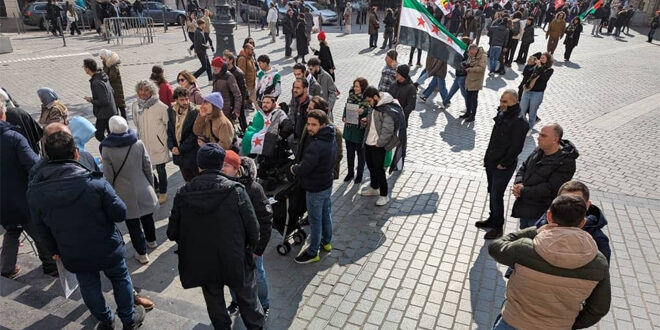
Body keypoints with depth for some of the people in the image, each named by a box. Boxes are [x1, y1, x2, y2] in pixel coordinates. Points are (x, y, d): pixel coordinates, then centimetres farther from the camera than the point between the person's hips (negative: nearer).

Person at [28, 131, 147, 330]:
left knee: (89, 287, 23)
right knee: (120, 279, 20)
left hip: (73, 255, 3)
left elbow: (40, 227, 1)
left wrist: (53, 251, 16)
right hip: (107, 248, -2)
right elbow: (120, 214, -19)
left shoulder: (34, 190, -12)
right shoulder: (95, 182, -26)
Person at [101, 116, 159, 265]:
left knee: (133, 224, 9)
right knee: (147, 216, 24)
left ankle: (142, 253, 17)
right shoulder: (139, 144, -10)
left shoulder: (107, 150, -17)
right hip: (143, 189, 3)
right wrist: (150, 184, 13)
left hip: (125, 194, -3)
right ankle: (151, 240, 45)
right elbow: (147, 166, -2)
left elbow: (108, 176, -11)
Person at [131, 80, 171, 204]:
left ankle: (163, 193, 26)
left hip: (158, 144, -5)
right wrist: (140, 135, 17)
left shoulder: (160, 106, -17)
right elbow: (136, 124, 14)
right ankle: (155, 187, 42)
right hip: (143, 143, 5)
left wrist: (167, 139, -3)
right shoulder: (135, 106, -2)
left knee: (160, 170, 5)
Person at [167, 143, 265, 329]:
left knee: (214, 301, 24)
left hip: (201, 263, 2)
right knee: (247, 299, 21)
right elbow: (253, 229, -15)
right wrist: (250, 249, 5)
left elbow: (173, 233, -4)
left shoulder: (183, 194, -10)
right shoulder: (236, 190, -18)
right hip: (235, 261, -2)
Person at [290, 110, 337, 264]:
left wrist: (294, 168, -8)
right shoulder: (331, 139, -1)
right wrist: (299, 166, 5)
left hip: (315, 189, -9)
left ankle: (312, 253, 22)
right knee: (326, 214, 24)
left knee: (315, 220, 6)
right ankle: (326, 241, 45)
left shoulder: (316, 146, -32)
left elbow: (303, 169, -32)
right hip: (327, 184, 9)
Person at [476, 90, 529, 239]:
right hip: (491, 162, 8)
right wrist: (488, 156, 12)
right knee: (492, 192, 20)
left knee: (496, 196, 1)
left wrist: (503, 164, -15)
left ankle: (498, 227, 18)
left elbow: (516, 147, -21)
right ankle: (492, 219, 38)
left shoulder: (520, 122, -22)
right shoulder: (502, 114, 4)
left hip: (503, 166, -8)